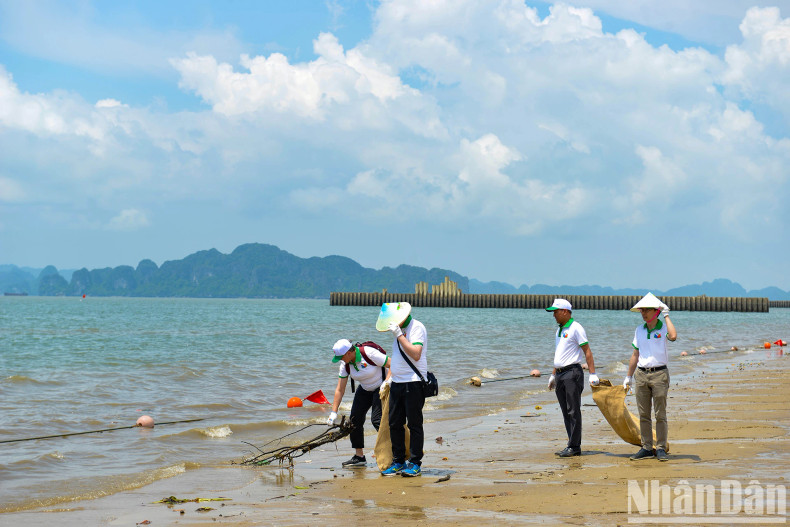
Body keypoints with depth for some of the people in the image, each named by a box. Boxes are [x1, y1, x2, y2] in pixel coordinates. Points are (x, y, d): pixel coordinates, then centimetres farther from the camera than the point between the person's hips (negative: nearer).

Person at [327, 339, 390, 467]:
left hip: (382, 387, -7)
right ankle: (359, 457, 8)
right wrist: (334, 412, -8)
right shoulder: (345, 364, -8)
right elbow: (339, 390, -5)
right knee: (355, 418, -2)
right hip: (365, 389, 7)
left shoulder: (368, 353, -28)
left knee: (376, 419, -20)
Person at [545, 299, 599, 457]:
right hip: (560, 374, 9)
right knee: (566, 412, 8)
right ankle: (573, 446, 12)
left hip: (572, 373, -9)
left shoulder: (575, 328, -8)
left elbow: (587, 352, -11)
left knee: (573, 411, -7)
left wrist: (592, 374, -17)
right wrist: (553, 375, 27)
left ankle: (574, 446, -7)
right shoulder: (560, 330, 18)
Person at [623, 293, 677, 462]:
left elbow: (673, 336, -27)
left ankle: (661, 448, 2)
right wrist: (629, 376, 18)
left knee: (660, 414, -3)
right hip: (641, 374, 5)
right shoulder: (640, 329, 11)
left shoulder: (663, 327, -2)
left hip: (659, 373, -5)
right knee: (643, 415, 6)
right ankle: (646, 448, 12)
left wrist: (666, 316, -16)